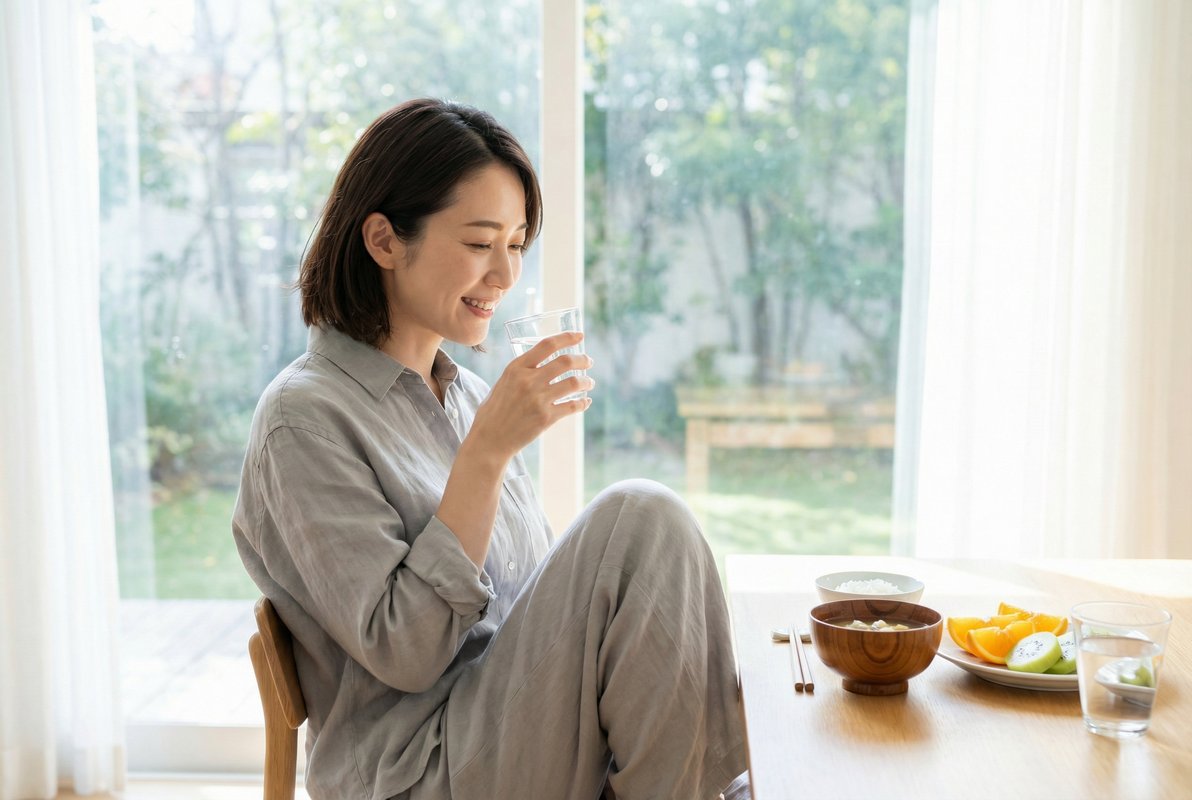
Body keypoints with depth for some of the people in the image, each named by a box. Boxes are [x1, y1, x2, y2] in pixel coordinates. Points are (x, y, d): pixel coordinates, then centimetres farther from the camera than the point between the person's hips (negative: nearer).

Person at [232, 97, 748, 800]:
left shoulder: (470, 396, 13)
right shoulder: (307, 417, -10)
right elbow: (401, 654, -16)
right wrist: (488, 451, -21)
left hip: (516, 734, 7)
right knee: (641, 519, -20)